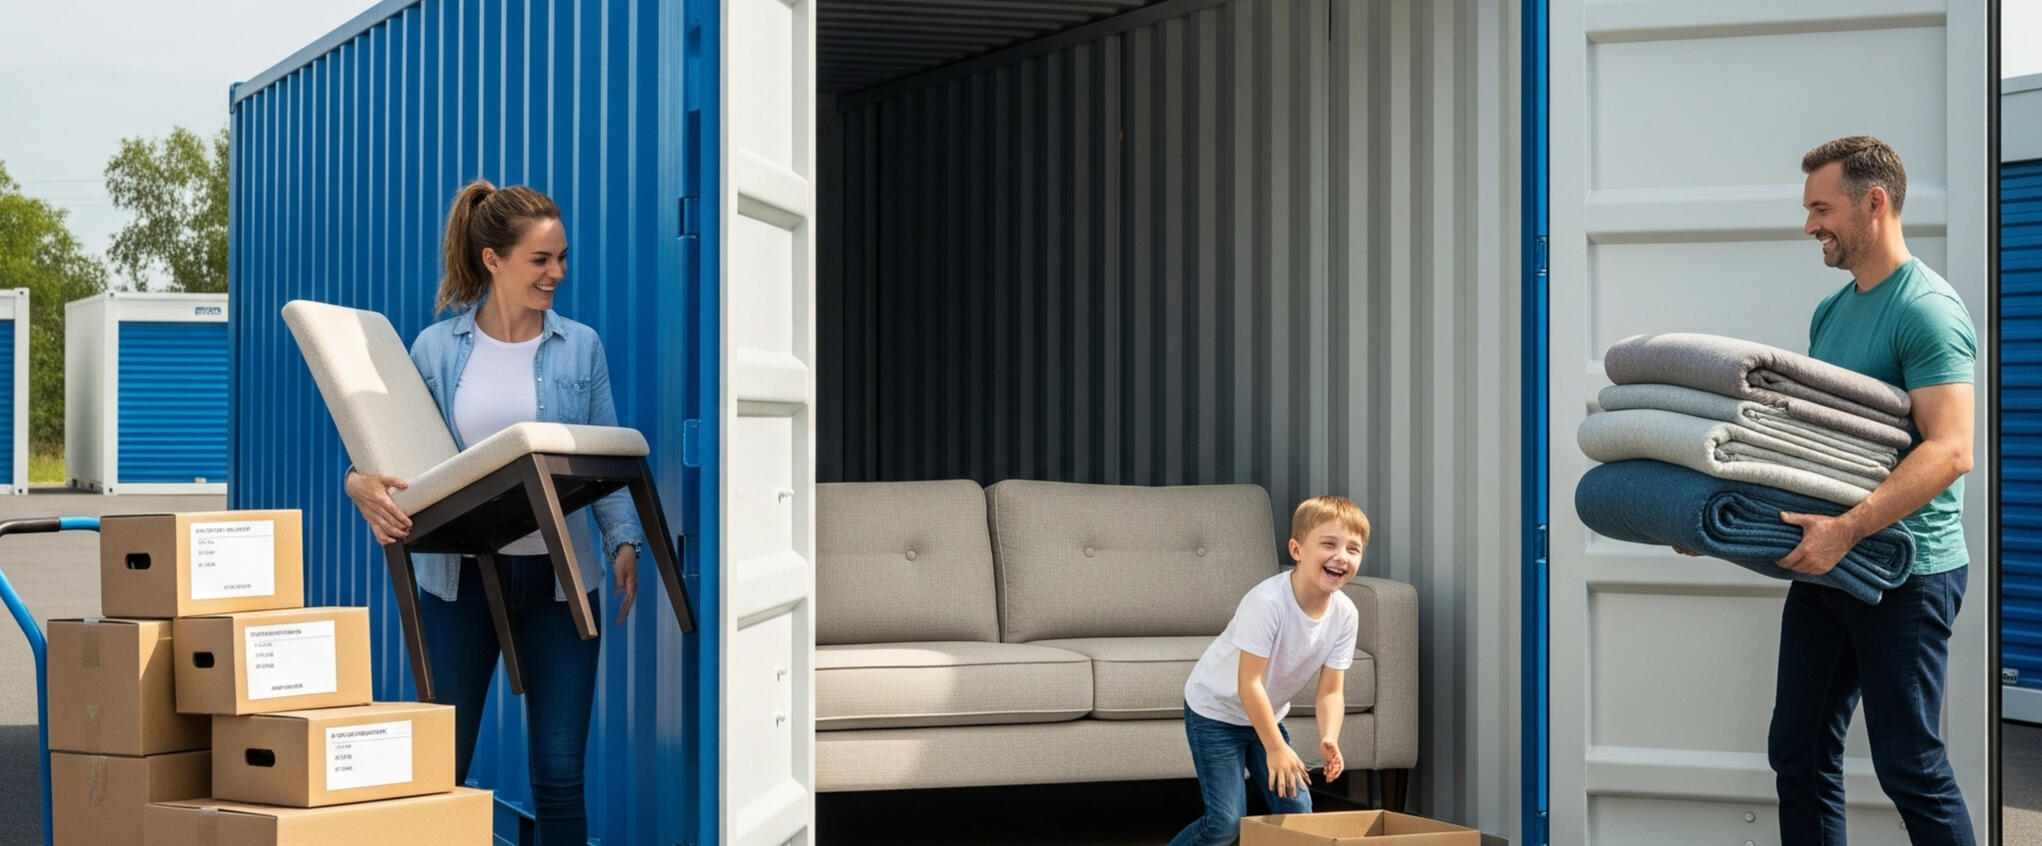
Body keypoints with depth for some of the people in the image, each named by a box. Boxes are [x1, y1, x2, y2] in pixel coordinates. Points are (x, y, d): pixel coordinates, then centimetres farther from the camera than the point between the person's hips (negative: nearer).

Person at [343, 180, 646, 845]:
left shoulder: (579, 347, 6)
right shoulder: (436, 349, 4)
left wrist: (623, 542, -11)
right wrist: (363, 485, -22)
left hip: (557, 577, 0)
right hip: (459, 575, 0)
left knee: (559, 774, 2)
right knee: (440, 768, 4)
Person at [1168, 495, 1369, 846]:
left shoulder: (1345, 614, -13)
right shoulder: (1267, 602, -33)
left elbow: (1331, 690, -10)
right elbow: (1249, 683, -30)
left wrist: (1329, 738, -28)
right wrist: (1276, 749, -28)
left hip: (1266, 714, 7)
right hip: (1215, 711, -7)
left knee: (1297, 810, 1)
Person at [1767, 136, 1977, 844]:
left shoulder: (1926, 308, -14)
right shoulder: (1832, 310, 14)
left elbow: (1951, 449, -24)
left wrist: (1846, 529, -31)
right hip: (1826, 567, 9)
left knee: (1909, 766, -3)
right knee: (1798, 754, 11)